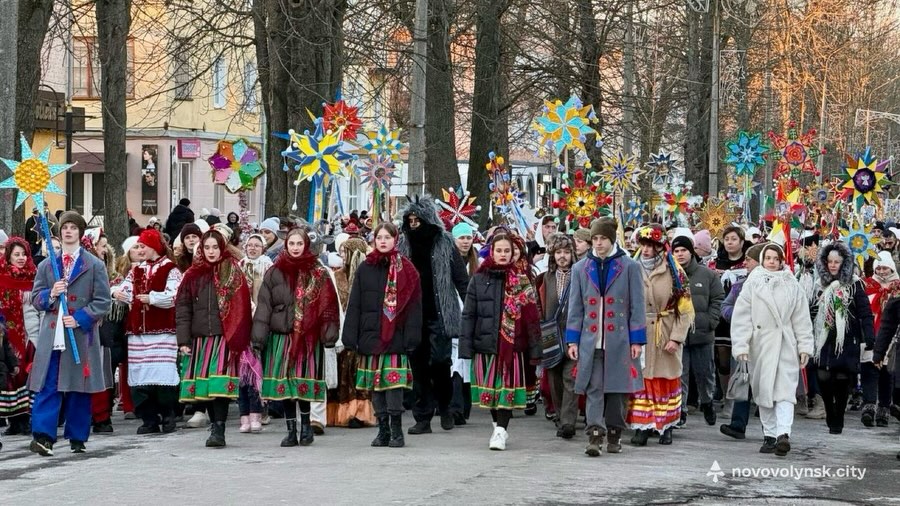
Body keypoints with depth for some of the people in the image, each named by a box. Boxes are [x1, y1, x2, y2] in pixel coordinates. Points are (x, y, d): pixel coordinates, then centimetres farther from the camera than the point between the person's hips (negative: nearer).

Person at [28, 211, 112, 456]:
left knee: (79, 387, 5)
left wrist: (80, 319, -12)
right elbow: (35, 299, 13)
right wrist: (50, 294, -8)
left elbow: (102, 302, 0)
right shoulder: (46, 265, 13)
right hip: (51, 335, 1)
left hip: (81, 336, -1)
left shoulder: (95, 266, 5)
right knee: (47, 387, -7)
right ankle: (42, 435, -13)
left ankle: (77, 438, 14)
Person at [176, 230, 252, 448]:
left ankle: (219, 430, -14)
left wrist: (236, 339, -8)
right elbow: (182, 307, 10)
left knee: (219, 385, -14)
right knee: (205, 386, 4)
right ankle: (216, 426, 13)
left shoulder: (232, 273, 3)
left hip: (223, 338, -4)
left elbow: (240, 308, -1)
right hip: (199, 338, 4)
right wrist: (183, 340, 1)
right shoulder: (193, 275, 12)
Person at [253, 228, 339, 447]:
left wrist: (329, 333, -9)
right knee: (284, 384, 2)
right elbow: (264, 306, 4)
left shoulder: (319, 274, 5)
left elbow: (328, 305, 1)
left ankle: (306, 426, 14)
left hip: (308, 337, -2)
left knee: (304, 383, -4)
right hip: (281, 336, 2)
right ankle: (291, 431, 10)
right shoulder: (274, 273, 7)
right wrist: (259, 336, -4)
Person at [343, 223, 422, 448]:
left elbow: (413, 305, -1)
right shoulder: (365, 269, 10)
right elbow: (354, 305, 9)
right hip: (370, 336, 3)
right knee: (375, 386, 5)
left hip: (395, 337, -3)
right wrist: (350, 337, 2)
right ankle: (383, 431, 13)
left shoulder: (405, 269, 2)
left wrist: (411, 338, -9)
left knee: (394, 382, -8)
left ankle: (396, 431, 0)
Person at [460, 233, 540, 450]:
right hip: (485, 343, 2)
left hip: (512, 344, -2)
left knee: (507, 387, -6)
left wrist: (534, 348, -5)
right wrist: (466, 346, -3)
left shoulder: (520, 281, 3)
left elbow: (531, 316, 0)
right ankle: (498, 426, 24)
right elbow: (468, 314, 4)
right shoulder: (479, 280, 6)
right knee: (489, 387, 7)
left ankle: (501, 430, -4)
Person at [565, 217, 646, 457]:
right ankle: (595, 435, -15)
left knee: (616, 389, 7)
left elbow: (636, 306, 3)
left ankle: (614, 434, 19)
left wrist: (637, 340, -2)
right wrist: (572, 340, 5)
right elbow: (575, 308, 11)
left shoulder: (629, 267, 3)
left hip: (619, 341, -1)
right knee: (593, 390, -8)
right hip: (591, 341, 1)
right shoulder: (580, 269, 9)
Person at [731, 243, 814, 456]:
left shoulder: (791, 284, 7)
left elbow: (801, 317, 8)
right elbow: (741, 316, 0)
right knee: (764, 390, 6)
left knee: (785, 390, -11)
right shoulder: (753, 283, 3)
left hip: (786, 344, 0)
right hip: (761, 344, 1)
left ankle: (783, 433, -21)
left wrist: (804, 346, 4)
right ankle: (769, 435, 14)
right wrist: (741, 346, -7)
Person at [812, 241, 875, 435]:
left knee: (842, 380, -3)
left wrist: (868, 339, -18)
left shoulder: (854, 285, -4)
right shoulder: (824, 285, 12)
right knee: (824, 379, -4)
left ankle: (837, 421, 7)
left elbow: (865, 313, -9)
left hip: (847, 342, -4)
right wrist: (812, 339, 15)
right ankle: (831, 417, 12)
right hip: (827, 342, 4)